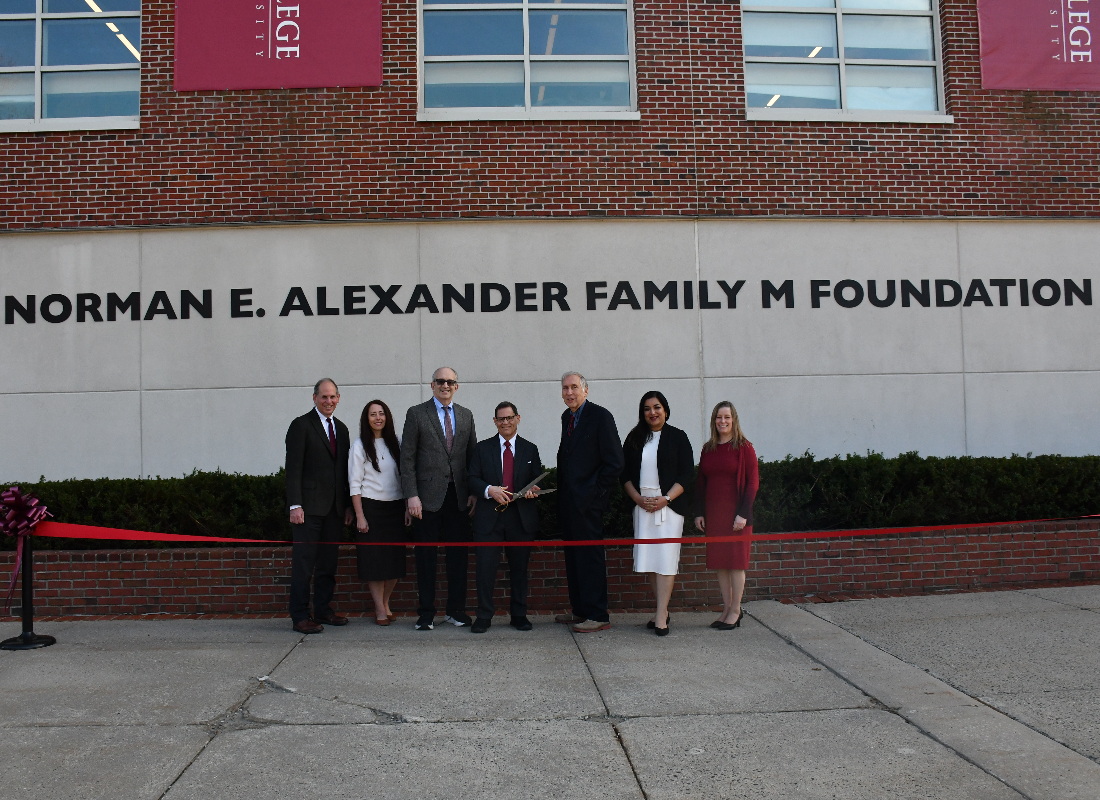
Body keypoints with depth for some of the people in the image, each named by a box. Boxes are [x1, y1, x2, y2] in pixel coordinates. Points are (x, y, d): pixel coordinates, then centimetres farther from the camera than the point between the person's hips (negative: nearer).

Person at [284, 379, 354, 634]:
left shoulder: (341, 428, 16)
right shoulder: (301, 425, -3)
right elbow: (293, 468, -9)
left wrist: (348, 505, 12)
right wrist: (295, 505, -16)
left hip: (335, 507, 6)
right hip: (309, 507, -6)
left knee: (328, 563, 11)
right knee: (303, 563, -3)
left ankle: (323, 611, 21)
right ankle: (300, 616, 3)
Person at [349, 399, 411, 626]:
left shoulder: (396, 443, 8)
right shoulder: (360, 445, -1)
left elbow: (405, 476, 11)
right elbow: (355, 483, -4)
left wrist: (408, 507, 4)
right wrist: (359, 516, -10)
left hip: (395, 506, 3)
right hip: (371, 507, -3)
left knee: (395, 558, 3)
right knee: (373, 559, -1)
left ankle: (386, 603, 19)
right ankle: (380, 609, 9)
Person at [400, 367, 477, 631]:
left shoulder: (466, 415, 12)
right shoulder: (417, 414, 1)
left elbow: (472, 455, 12)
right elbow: (407, 458, -3)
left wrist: (474, 491, 3)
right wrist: (411, 495, -11)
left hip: (459, 496, 3)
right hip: (429, 495, -3)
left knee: (458, 554, 7)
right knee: (426, 555, 3)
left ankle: (456, 609, 18)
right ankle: (426, 613, 13)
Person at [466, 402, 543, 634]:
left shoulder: (530, 449, 11)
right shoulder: (482, 448, 9)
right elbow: (473, 480, 3)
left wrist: (533, 491, -12)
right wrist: (489, 490, -16)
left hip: (521, 517, 1)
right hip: (489, 516, -1)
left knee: (519, 567, 8)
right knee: (485, 566, -4)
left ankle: (519, 615, 19)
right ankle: (484, 616, 7)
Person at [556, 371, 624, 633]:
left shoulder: (601, 416, -10)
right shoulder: (567, 417, 15)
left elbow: (614, 462, -13)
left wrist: (594, 492, -13)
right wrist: (562, 490, 8)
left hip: (587, 501, -8)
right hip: (569, 501, 8)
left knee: (590, 557, -4)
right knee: (573, 557, 13)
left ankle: (598, 616, 4)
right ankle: (580, 611, 23)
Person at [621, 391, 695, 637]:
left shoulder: (677, 437, 3)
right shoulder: (634, 439, 11)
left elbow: (687, 474, -2)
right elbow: (625, 473, 10)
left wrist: (665, 499, -12)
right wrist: (638, 498, -5)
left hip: (669, 504, -3)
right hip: (642, 505, 3)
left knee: (666, 558, -7)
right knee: (650, 558, 3)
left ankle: (661, 616, -7)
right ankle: (663, 610, 14)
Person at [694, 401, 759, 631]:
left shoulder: (743, 448, -4)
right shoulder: (708, 449, 10)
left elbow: (753, 482, -6)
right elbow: (700, 483, 13)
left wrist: (743, 513, -13)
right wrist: (699, 513, 6)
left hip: (735, 513, -5)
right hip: (713, 514, 5)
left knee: (736, 560, 0)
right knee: (719, 562, 8)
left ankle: (735, 611, 9)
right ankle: (727, 608, 17)